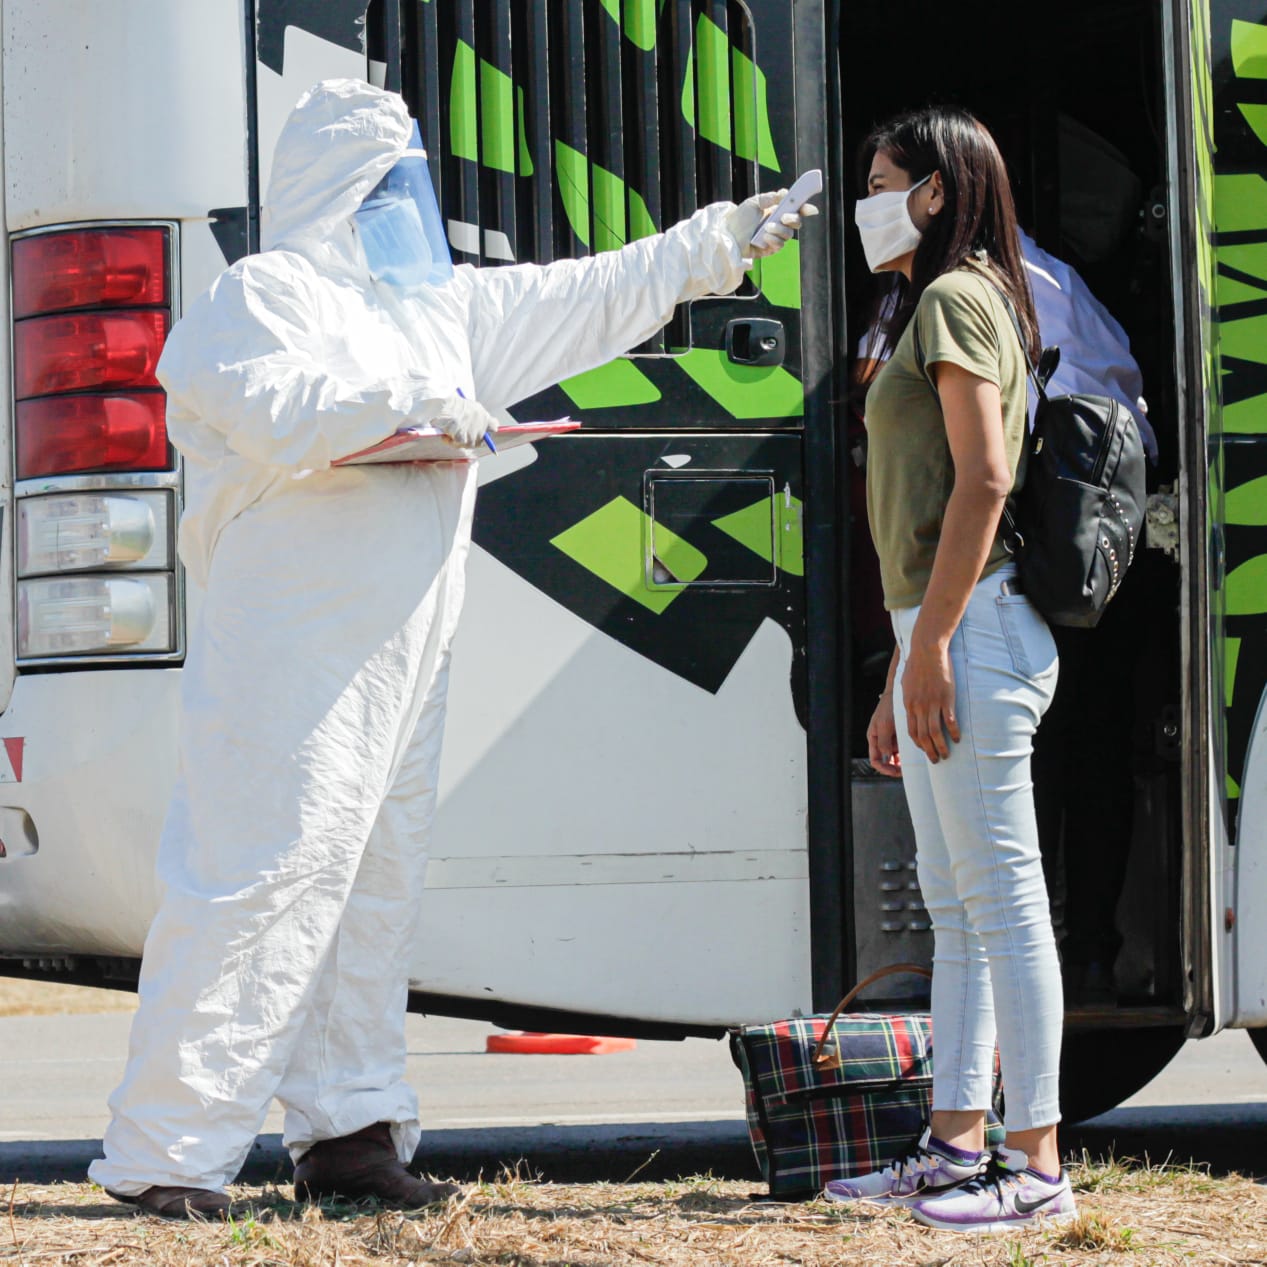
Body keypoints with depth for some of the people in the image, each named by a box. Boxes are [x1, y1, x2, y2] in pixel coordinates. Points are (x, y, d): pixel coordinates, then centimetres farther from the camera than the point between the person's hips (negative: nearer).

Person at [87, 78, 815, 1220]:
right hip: (295, 644, -9)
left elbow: (588, 297, 29)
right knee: (260, 873, -13)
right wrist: (414, 403, -13)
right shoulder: (266, 290, -3)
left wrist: (723, 239, 31)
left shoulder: (436, 304, 22)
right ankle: (163, 1154, -13)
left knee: (379, 880, 10)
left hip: (402, 654, 9)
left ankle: (349, 1130, 16)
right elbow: (275, 408, -22)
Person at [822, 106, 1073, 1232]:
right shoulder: (930, 309, 23)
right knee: (955, 904, 10)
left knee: (1002, 897, -10)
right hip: (941, 634, 10)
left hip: (975, 629, -10)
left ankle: (1037, 1163, -10)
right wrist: (901, 680, 22)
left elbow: (985, 478, -18)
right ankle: (957, 1147, 14)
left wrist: (932, 645, -22)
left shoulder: (957, 298, -7)